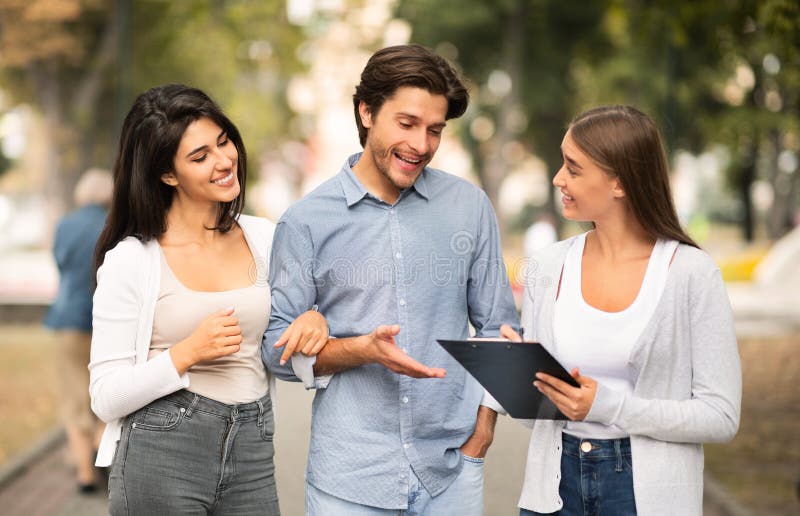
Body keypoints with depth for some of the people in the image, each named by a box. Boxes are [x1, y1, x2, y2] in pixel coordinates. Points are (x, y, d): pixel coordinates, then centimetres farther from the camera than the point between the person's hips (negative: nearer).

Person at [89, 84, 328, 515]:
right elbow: (106, 399, -8)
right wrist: (188, 353, -20)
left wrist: (314, 321, -6)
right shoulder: (130, 261, -8)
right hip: (160, 460, -4)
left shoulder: (264, 239, 5)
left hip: (252, 459, 4)